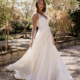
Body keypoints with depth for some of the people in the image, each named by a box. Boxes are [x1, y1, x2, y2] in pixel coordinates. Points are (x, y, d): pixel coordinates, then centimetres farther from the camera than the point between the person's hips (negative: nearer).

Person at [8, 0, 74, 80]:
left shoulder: (44, 14, 16)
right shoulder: (35, 15, -8)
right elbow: (34, 28, -17)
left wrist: (51, 36, 16)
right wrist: (32, 40, -24)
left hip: (48, 37, 8)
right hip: (41, 36, -8)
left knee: (51, 56, 10)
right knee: (38, 56, -3)